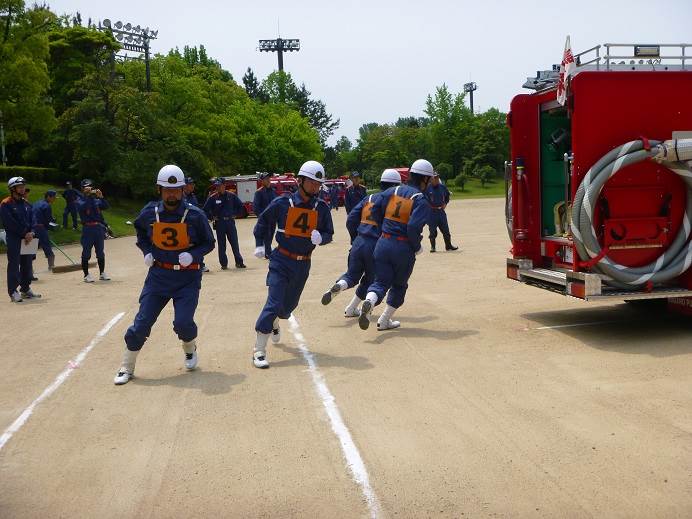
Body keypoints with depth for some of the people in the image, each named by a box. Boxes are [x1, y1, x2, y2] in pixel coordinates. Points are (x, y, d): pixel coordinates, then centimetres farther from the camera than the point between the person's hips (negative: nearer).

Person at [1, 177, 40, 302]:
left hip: (27, 239, 6)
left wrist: (31, 233, -6)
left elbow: (31, 220, 11)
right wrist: (25, 234, -14)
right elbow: (10, 223, -14)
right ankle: (13, 292, -3)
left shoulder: (26, 204, 13)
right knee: (14, 264, -5)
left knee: (27, 264, 11)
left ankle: (26, 289, 21)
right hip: (13, 238, -6)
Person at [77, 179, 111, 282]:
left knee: (100, 252, 9)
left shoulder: (96, 200, 12)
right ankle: (86, 275, 5)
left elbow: (106, 206, -3)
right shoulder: (80, 201, 4)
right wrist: (88, 196, -20)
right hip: (87, 228, -3)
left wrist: (101, 197, -17)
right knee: (86, 253, 0)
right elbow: (82, 207, -18)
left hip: (98, 227, 3)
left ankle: (102, 273, 18)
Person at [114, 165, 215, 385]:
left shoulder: (195, 215, -10)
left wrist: (192, 255, -17)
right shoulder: (149, 213, -3)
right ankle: (126, 368, 15)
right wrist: (147, 252, 2)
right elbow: (141, 234, 19)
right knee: (142, 322, -1)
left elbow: (209, 243, 1)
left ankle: (190, 349, 22)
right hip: (158, 275, 2)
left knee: (183, 322, -13)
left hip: (188, 277, -2)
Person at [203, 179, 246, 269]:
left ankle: (239, 262, 9)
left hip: (230, 222, 1)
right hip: (219, 223, -1)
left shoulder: (231, 196, 2)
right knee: (221, 245, 4)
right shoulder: (213, 197, -2)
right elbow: (205, 210, 3)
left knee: (235, 243, 2)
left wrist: (235, 214, 6)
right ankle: (223, 264, 10)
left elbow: (240, 206, 14)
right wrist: (212, 218, -2)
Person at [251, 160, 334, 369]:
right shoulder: (282, 203, -10)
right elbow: (263, 221, 5)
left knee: (289, 304, 18)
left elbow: (329, 233, 4)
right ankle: (259, 350, -5)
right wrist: (259, 245, 0)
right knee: (274, 303, -13)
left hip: (303, 264, 4)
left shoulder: (322, 207, -3)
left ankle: (274, 323, 54)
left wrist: (320, 237, -18)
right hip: (281, 261, -4)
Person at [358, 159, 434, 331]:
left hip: (383, 244, 4)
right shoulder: (421, 200, -11)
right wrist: (417, 247, -5)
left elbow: (374, 211, 6)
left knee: (381, 282, 11)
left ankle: (369, 302, -22)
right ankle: (385, 321, 23)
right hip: (404, 248, -4)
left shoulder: (392, 191, 5)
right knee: (399, 285, 19)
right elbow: (414, 226, -22)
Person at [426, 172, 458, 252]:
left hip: (441, 210, 4)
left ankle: (448, 245, 19)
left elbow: (447, 196, 23)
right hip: (431, 212, -4)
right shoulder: (427, 188, -9)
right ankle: (432, 246, 12)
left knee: (445, 229, 8)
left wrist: (445, 203, 10)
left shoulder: (442, 187, 6)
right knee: (432, 230, 1)